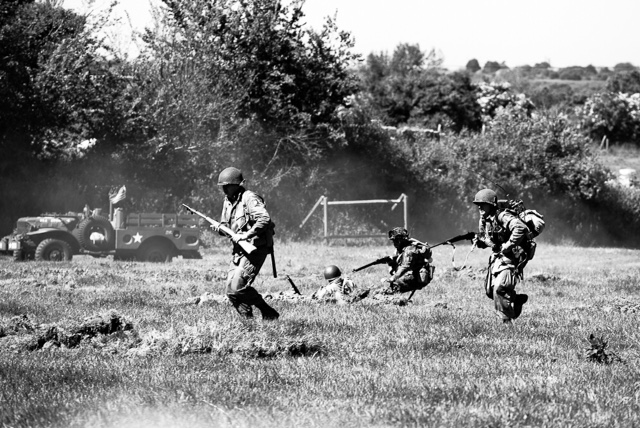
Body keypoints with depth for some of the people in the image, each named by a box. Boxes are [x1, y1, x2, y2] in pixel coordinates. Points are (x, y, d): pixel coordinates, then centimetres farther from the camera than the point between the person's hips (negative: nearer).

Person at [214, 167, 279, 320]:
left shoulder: (249, 198, -14)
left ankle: (269, 314, -7)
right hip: (239, 250, 9)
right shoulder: (228, 201, 13)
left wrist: (246, 235, -26)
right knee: (231, 291, 1)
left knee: (238, 287, -18)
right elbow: (226, 224, 24)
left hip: (255, 249, -9)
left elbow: (265, 220, -26)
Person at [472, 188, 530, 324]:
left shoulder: (502, 216, -21)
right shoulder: (484, 220, 7)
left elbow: (521, 228, -35)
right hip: (498, 257, 9)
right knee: (490, 290, 10)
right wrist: (479, 241, -2)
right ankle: (517, 299, 33)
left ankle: (507, 322, -6)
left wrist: (508, 245, -29)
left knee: (499, 289, -19)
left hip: (511, 258, -9)